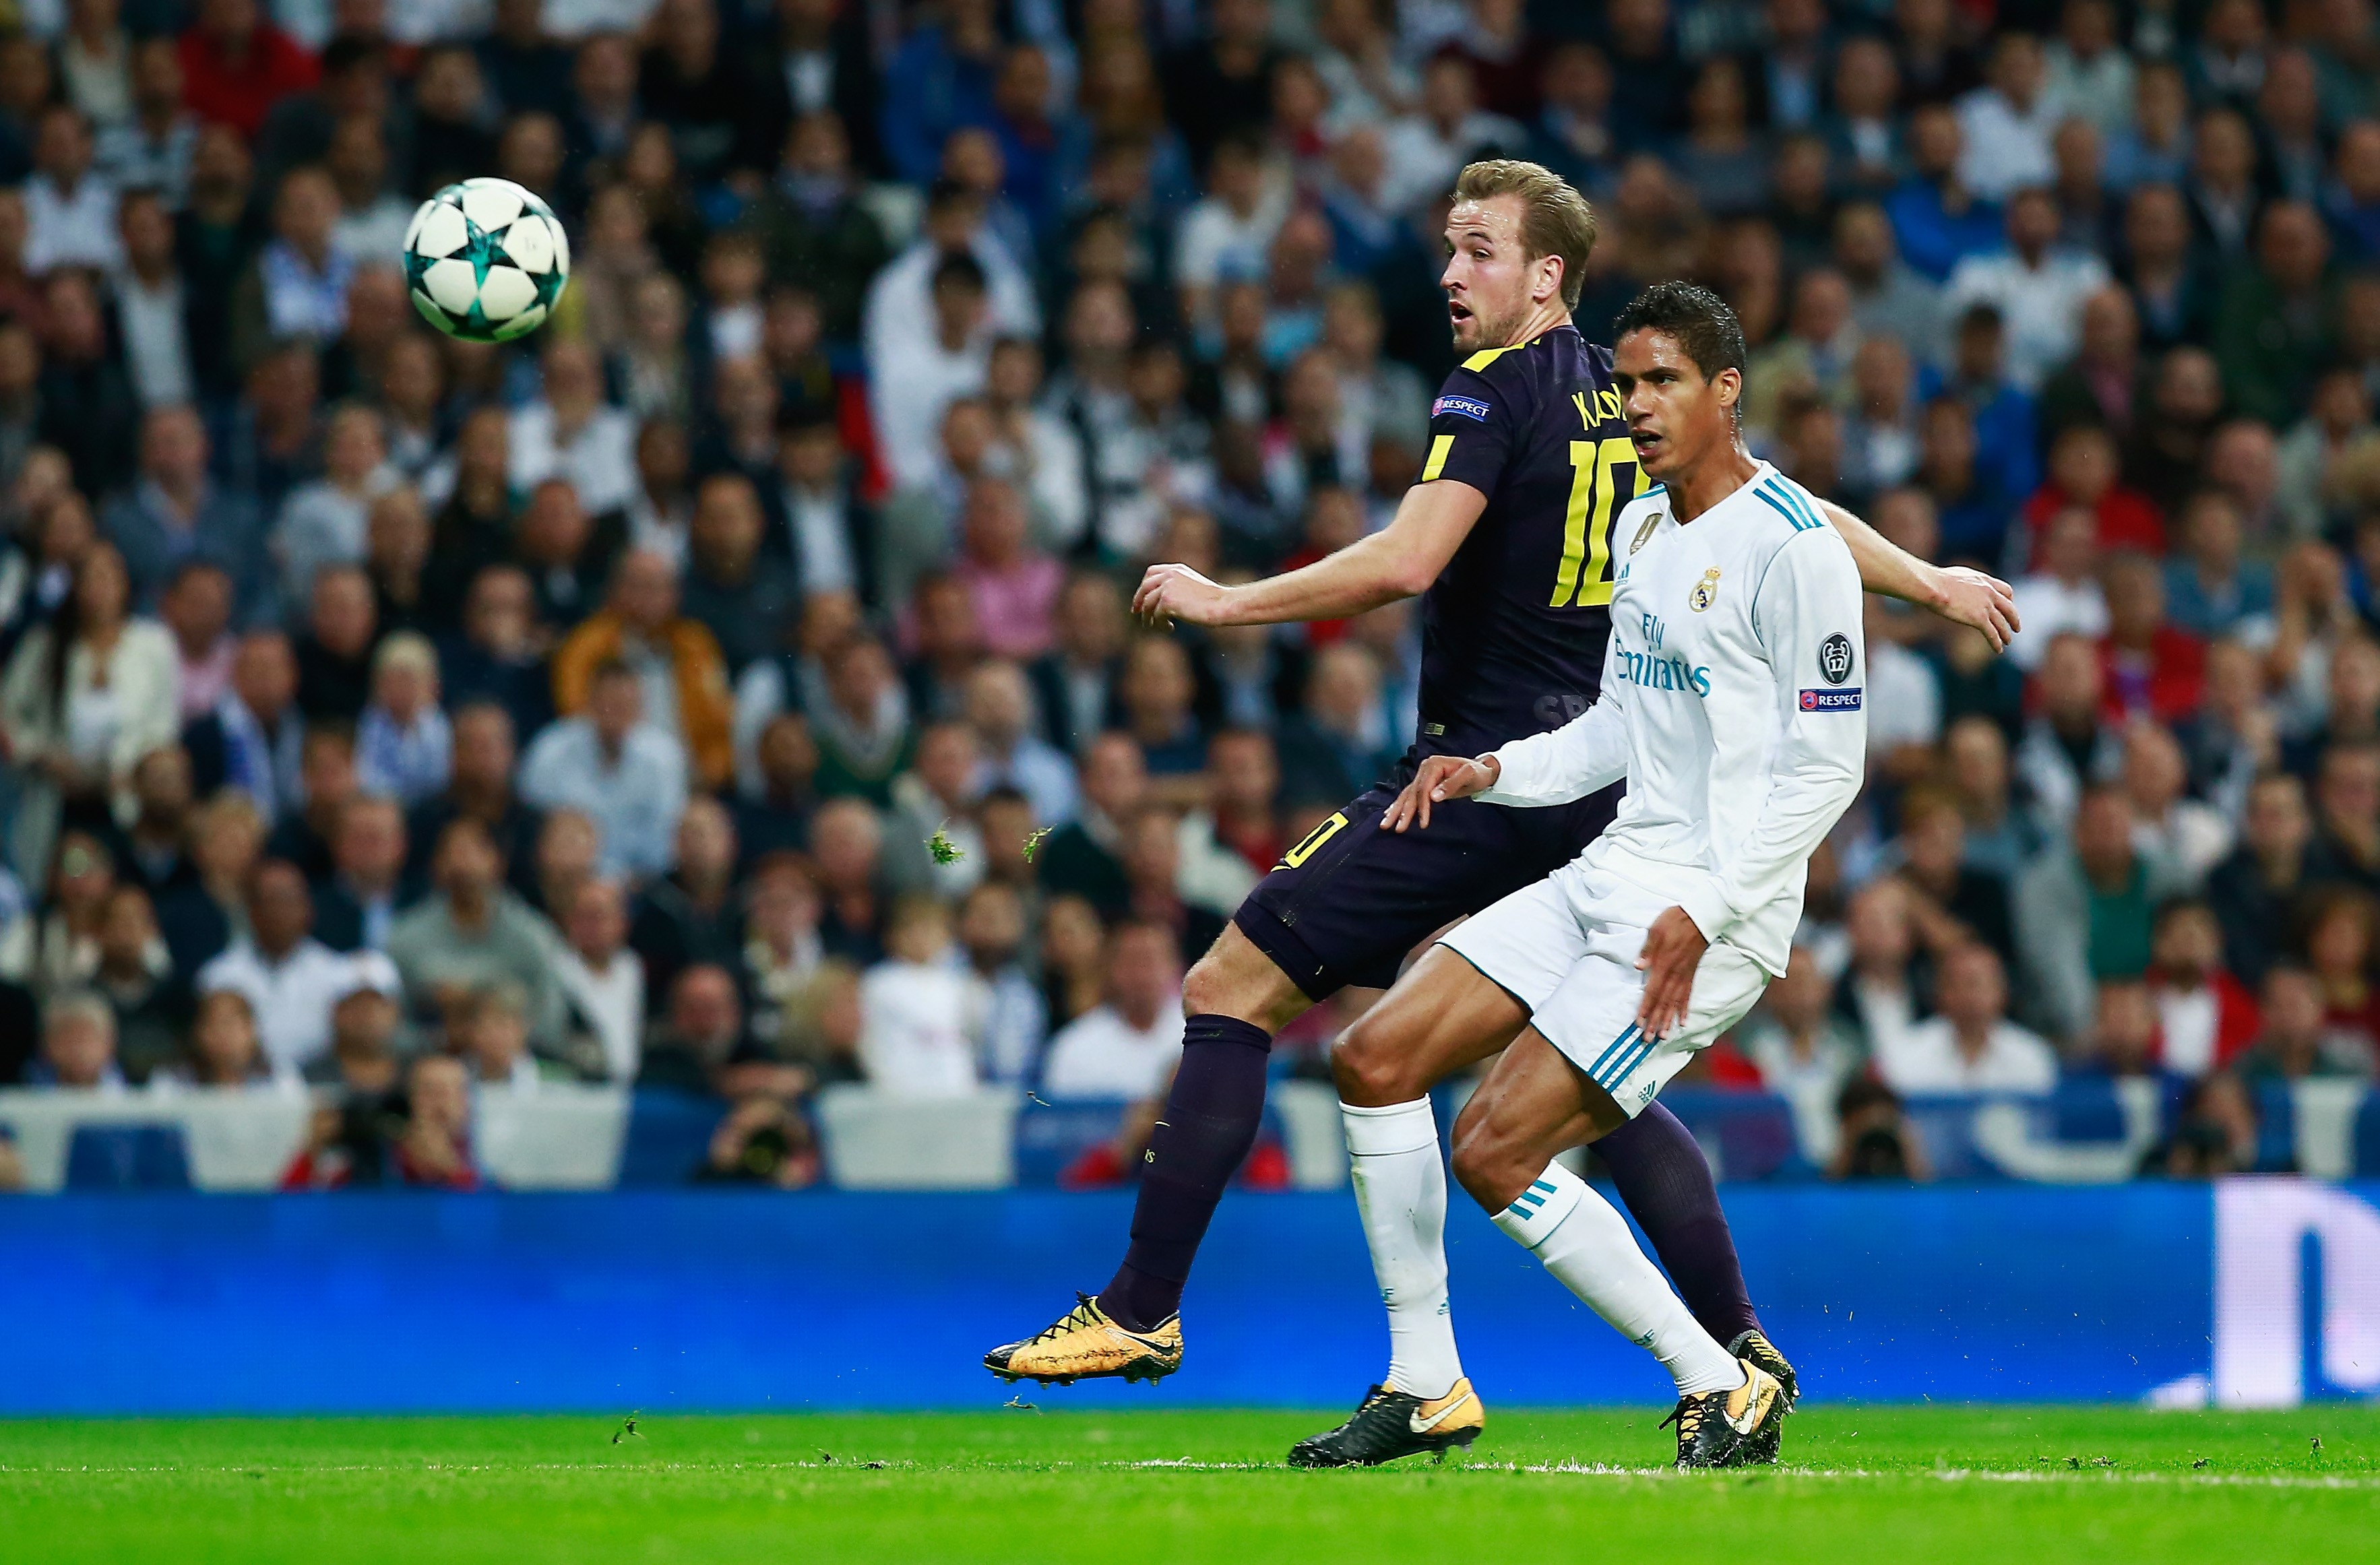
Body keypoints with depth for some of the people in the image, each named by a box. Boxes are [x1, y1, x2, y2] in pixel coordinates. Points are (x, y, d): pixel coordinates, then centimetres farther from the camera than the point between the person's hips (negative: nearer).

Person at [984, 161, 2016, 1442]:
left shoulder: (1496, 390, -10)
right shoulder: (1621, 398, 13)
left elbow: (1406, 562, -22)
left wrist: (1223, 603, -13)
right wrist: (1929, 581, 32)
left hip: (1482, 777, -8)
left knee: (1231, 991, -5)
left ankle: (1142, 1309, -8)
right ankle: (1742, 1350, 10)